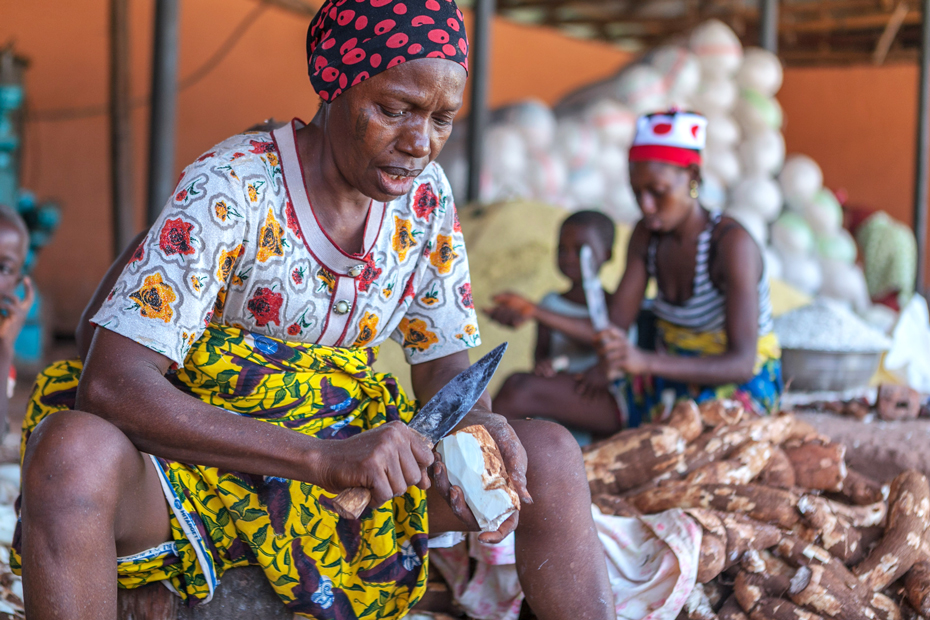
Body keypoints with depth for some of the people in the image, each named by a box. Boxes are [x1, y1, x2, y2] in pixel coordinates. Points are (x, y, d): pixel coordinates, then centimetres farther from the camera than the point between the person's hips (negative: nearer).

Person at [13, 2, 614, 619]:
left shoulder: (426, 198, -1)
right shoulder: (231, 186, -20)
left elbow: (447, 367, 7)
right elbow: (110, 384, -28)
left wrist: (477, 426, -20)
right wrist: (323, 459, -37)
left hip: (342, 452, 5)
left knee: (549, 453, -12)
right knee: (75, 450, -38)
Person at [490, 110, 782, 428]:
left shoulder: (732, 244, -21)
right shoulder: (647, 235, 1)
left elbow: (742, 363, -28)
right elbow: (615, 326, -2)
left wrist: (647, 361, -42)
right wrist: (535, 313, -18)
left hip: (737, 389, -7)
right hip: (673, 380, 7)